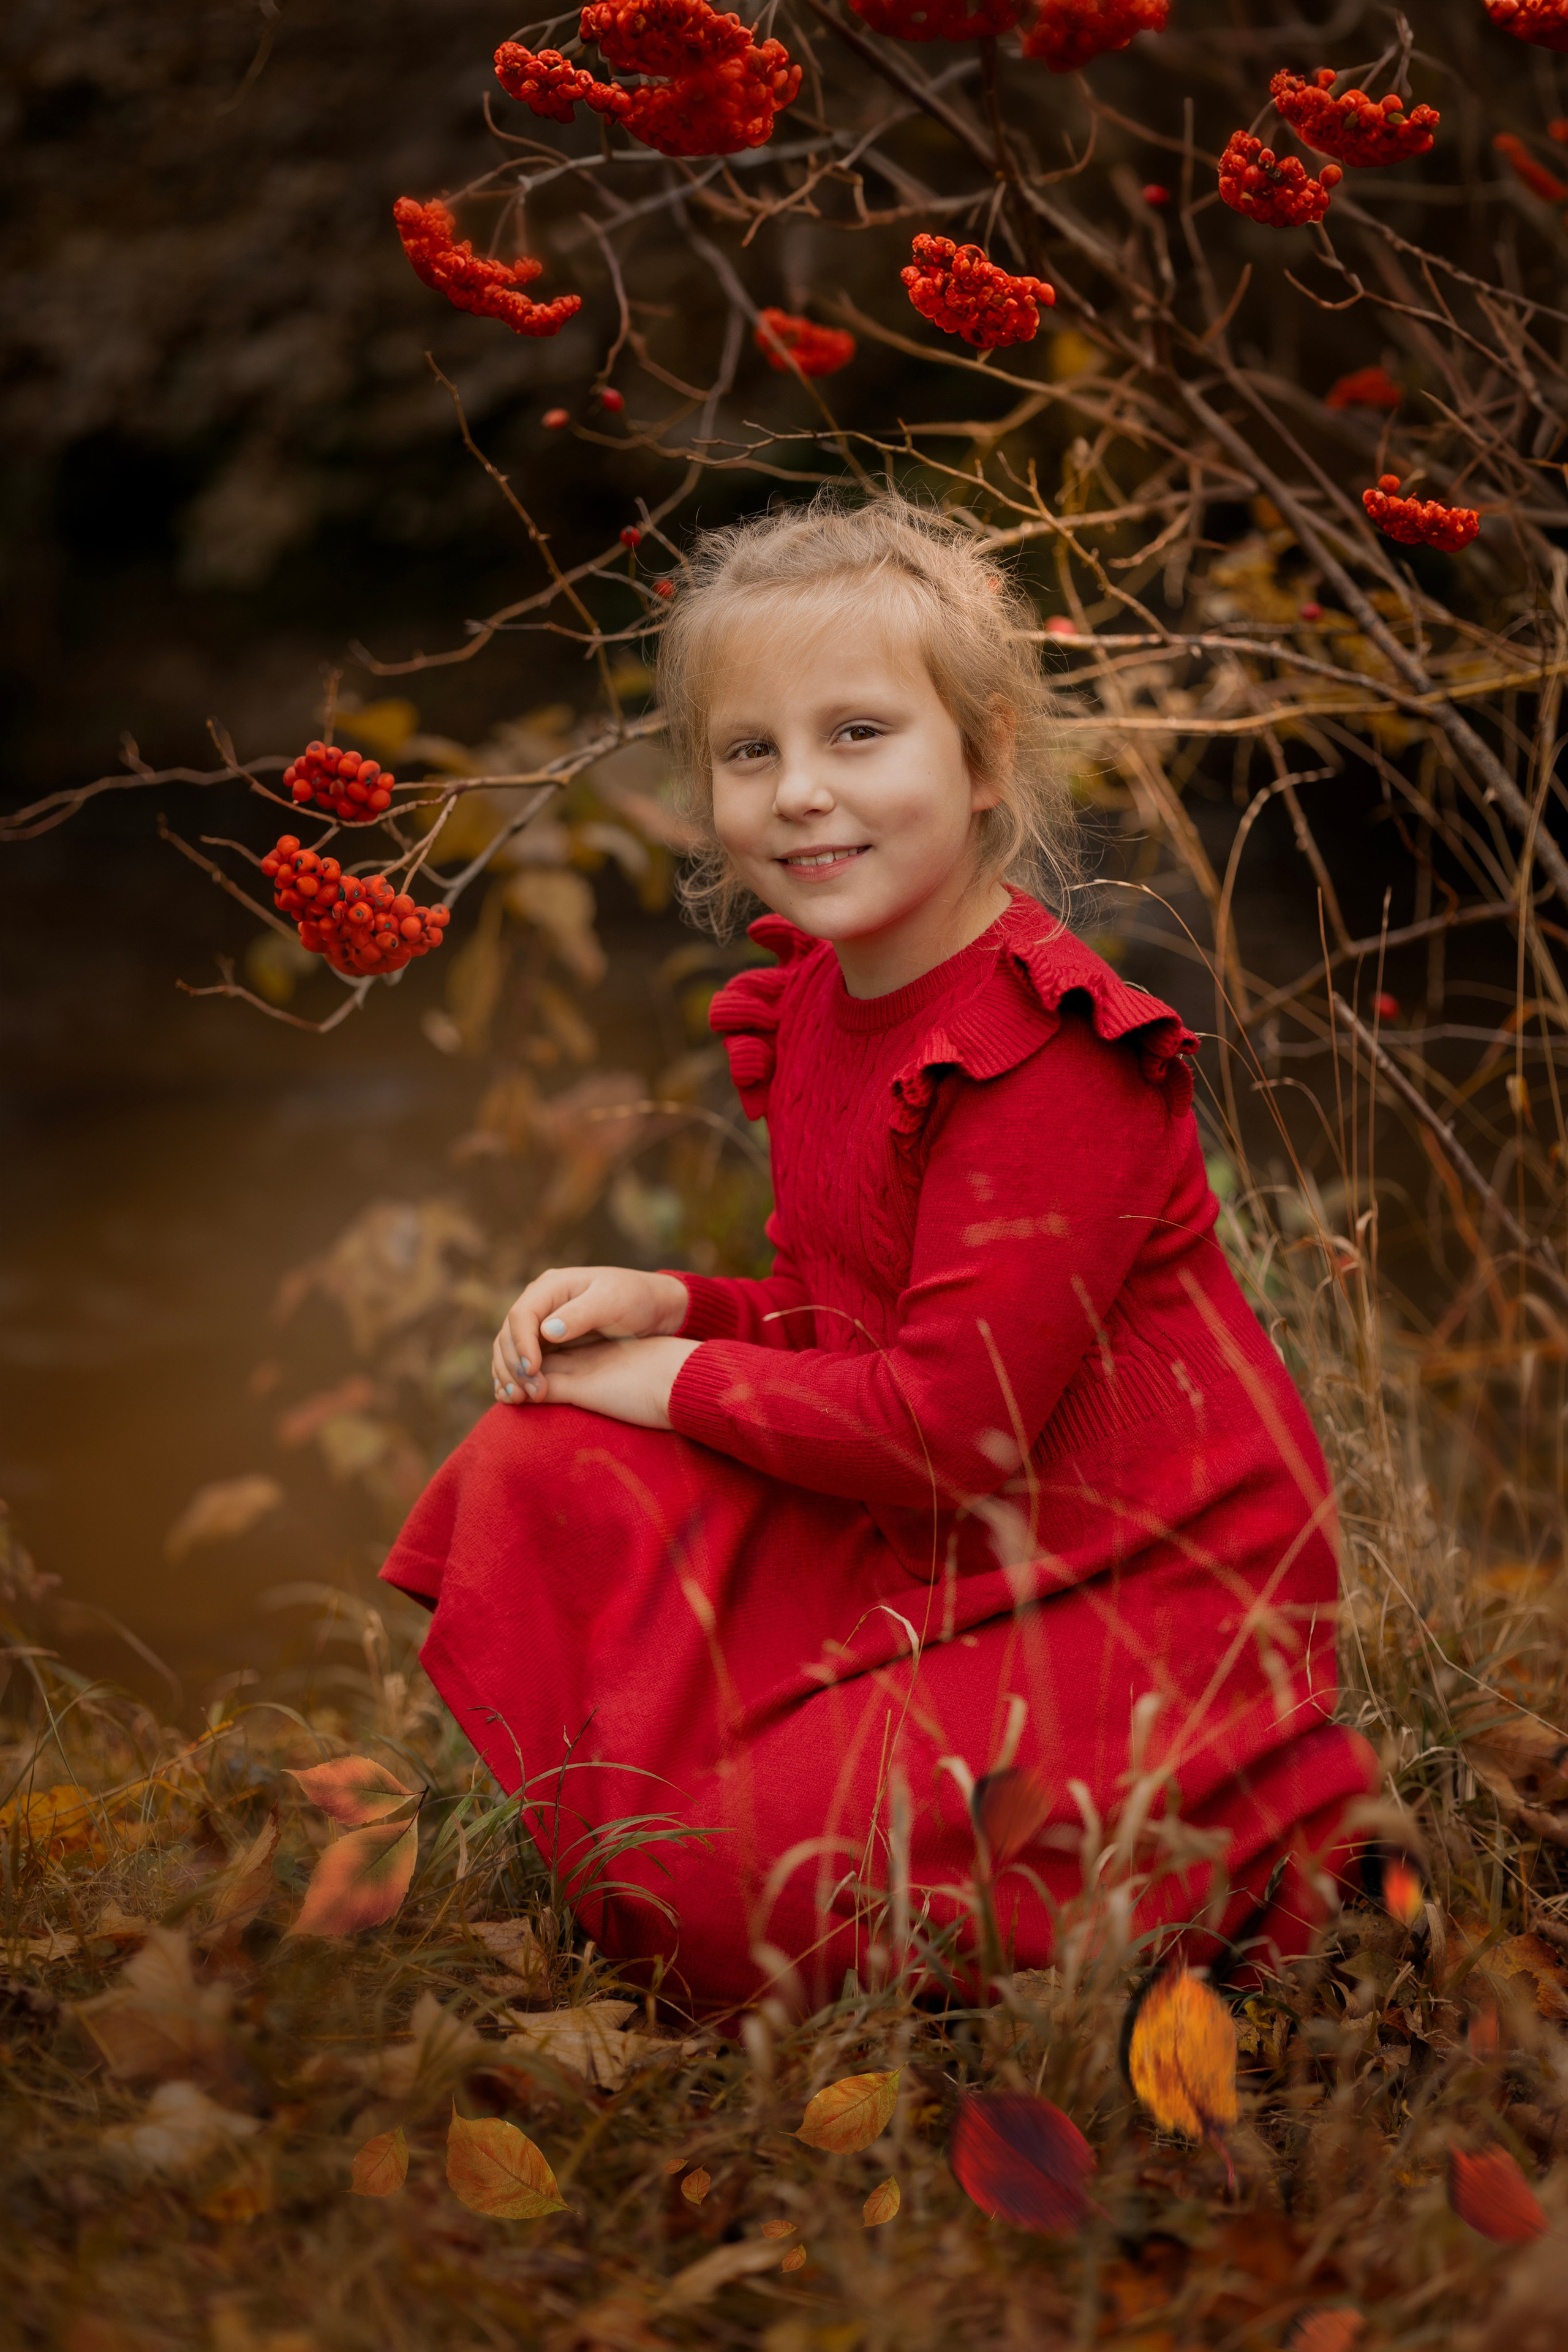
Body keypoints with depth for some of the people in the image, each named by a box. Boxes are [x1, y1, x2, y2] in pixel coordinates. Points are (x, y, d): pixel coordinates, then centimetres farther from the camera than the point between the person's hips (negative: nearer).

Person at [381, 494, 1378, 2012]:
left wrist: (683, 1381, -12)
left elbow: (953, 1419, -25)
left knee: (732, 1894, -19)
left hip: (1133, 1589, -8)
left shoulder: (1051, 1056, -24)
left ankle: (1241, 1845, -1)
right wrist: (671, 1306, -4)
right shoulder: (809, 1004, 5)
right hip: (920, 1551, 8)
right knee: (540, 1476, -3)